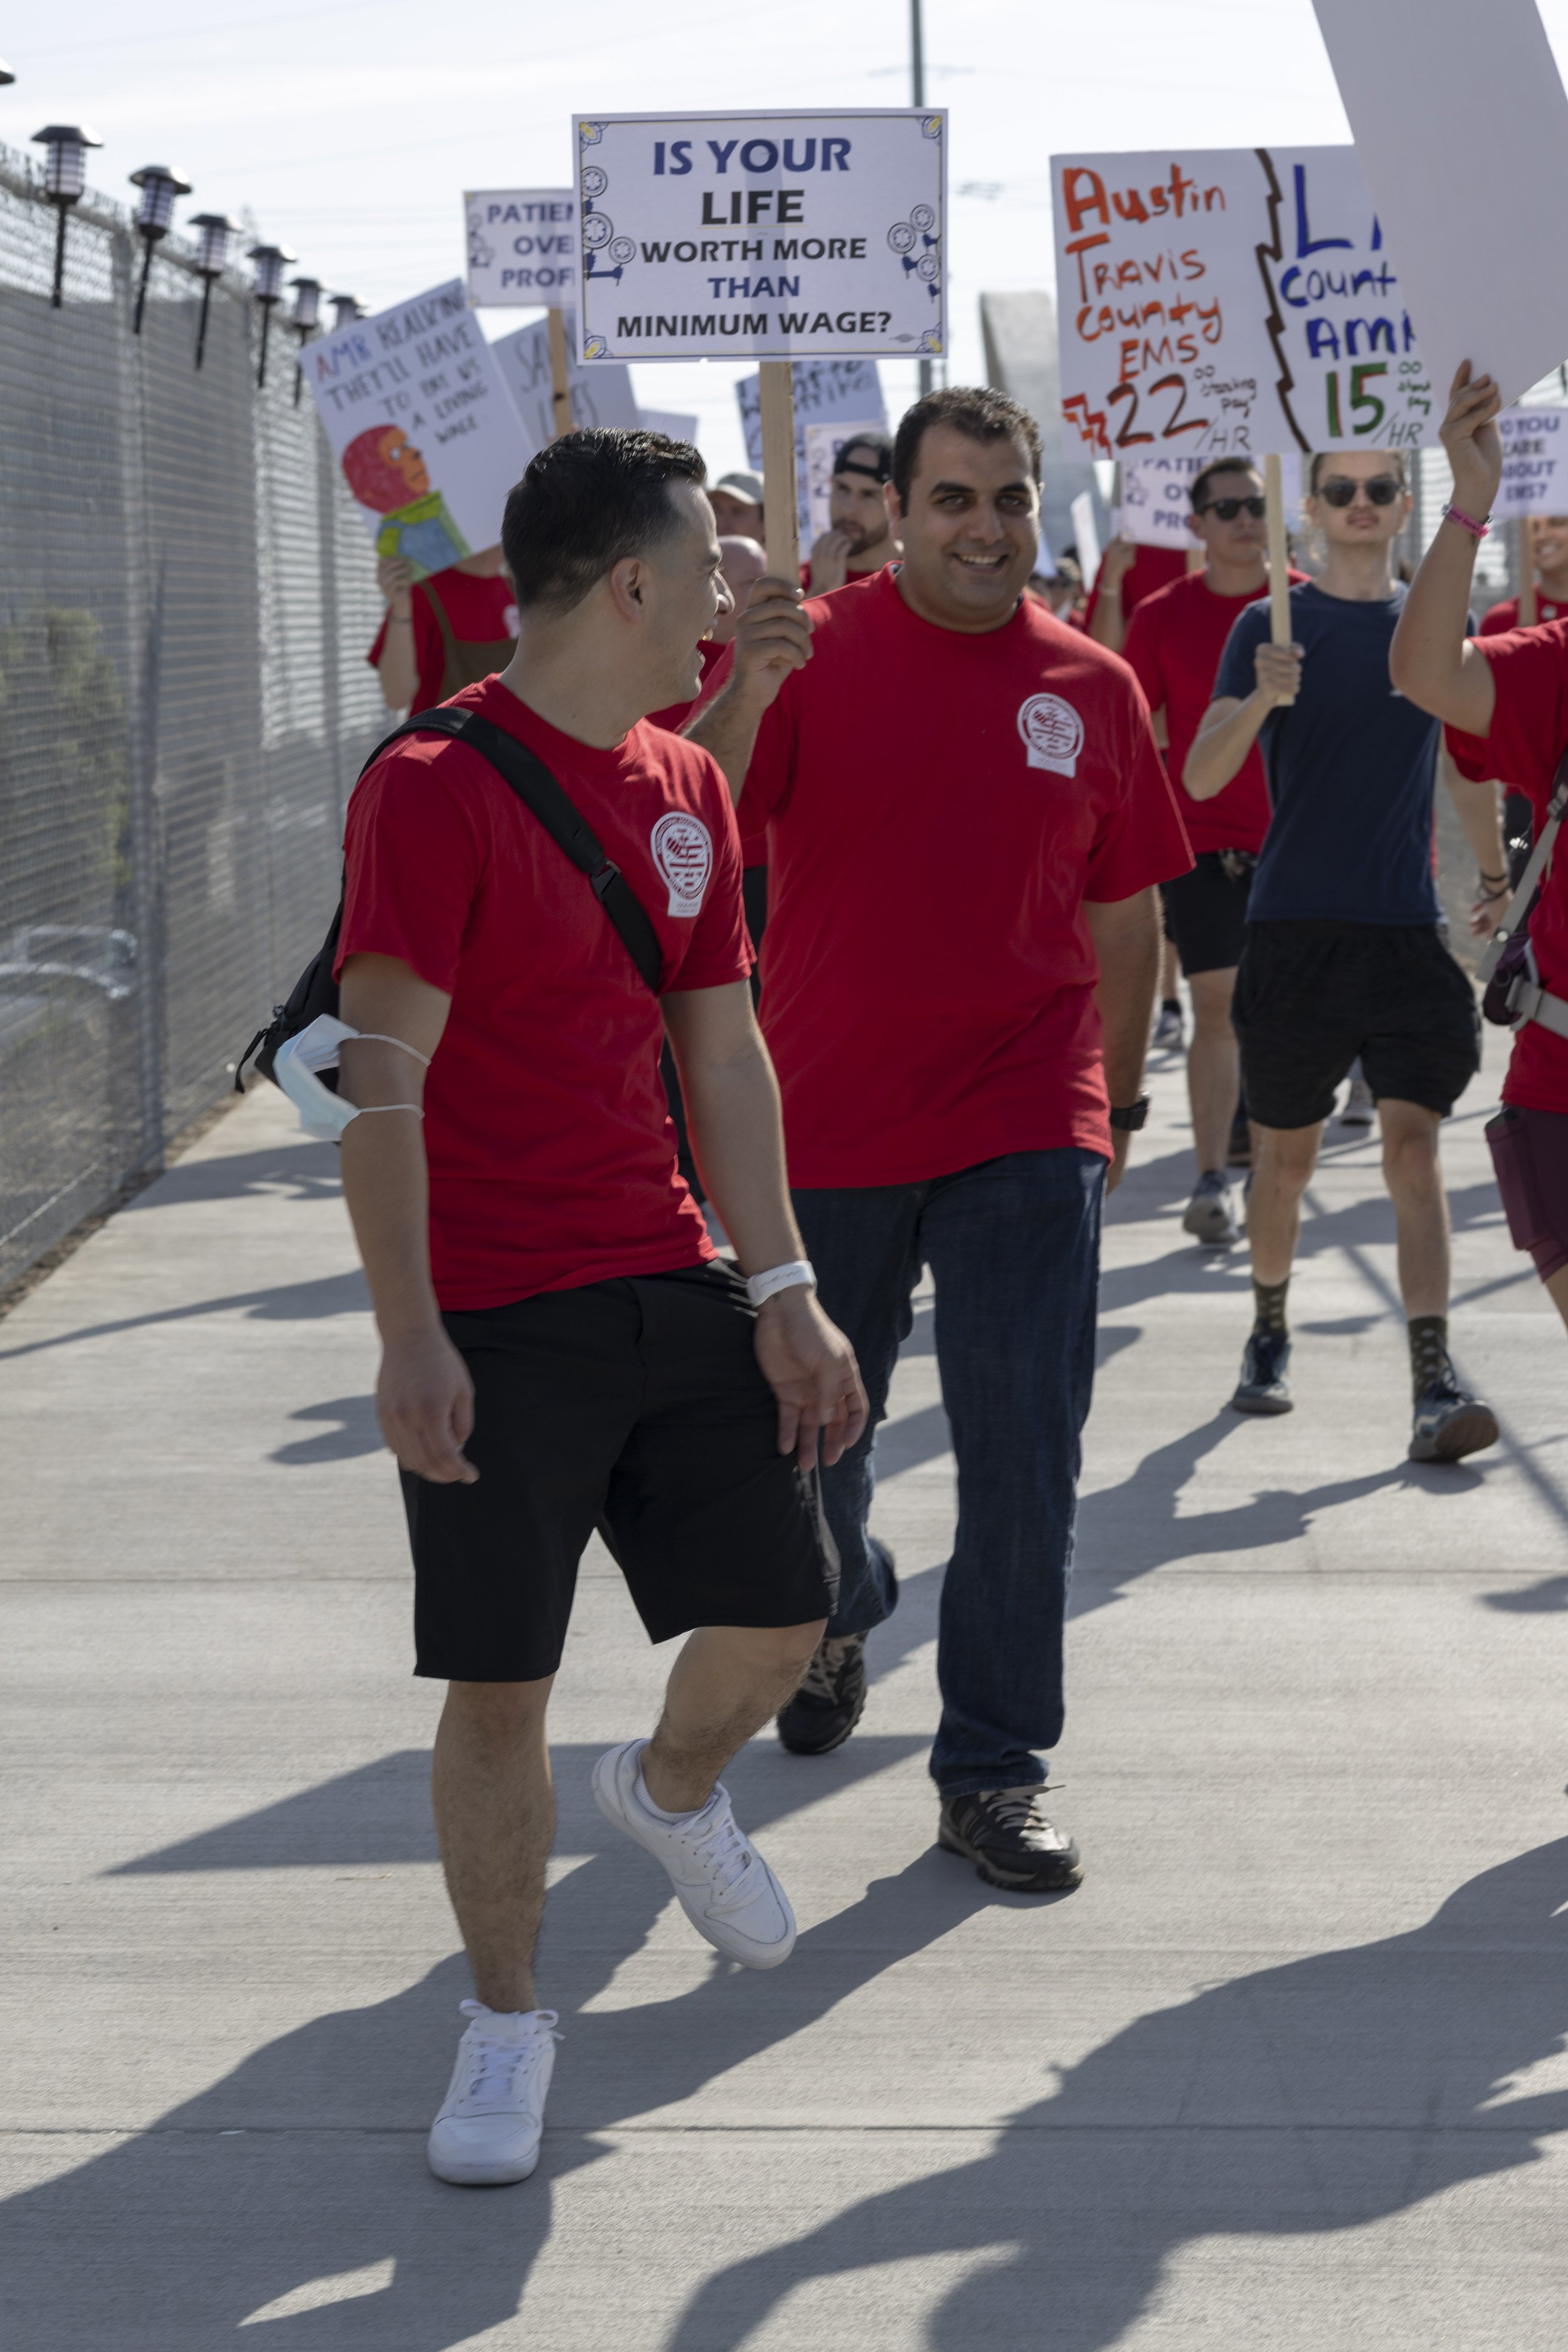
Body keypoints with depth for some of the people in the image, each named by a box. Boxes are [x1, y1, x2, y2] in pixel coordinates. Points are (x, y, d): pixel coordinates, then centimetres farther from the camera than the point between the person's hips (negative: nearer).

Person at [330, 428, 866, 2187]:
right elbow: (380, 1080, -16)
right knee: (499, 1688, -1)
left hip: (673, 1296, 7)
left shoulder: (688, 787, 10)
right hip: (496, 1321, -6)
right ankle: (505, 2023, 17)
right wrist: (409, 1339, -21)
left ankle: (672, 1789, 40)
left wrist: (781, 1292, 9)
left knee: (785, 1609, 7)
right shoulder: (434, 787, -13)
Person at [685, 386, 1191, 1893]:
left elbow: (1123, 909, 13)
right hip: (825, 1122, 0)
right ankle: (834, 1618, 47)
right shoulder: (815, 652, -4)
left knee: (1025, 1456, -6)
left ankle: (993, 1771, 6)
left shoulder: (1090, 687, 4)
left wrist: (1117, 1099, 17)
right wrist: (746, 692, -32)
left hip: (1023, 1128, 0)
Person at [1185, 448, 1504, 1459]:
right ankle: (1270, 1334, 31)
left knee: (1415, 1145, -9)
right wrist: (1263, 699, -28)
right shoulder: (1271, 627, 0)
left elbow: (1468, 768, 21)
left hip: (1407, 929, 1)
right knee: (1288, 1153, 8)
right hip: (1297, 926, -1)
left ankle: (1436, 1387, -14)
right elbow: (1202, 779, -10)